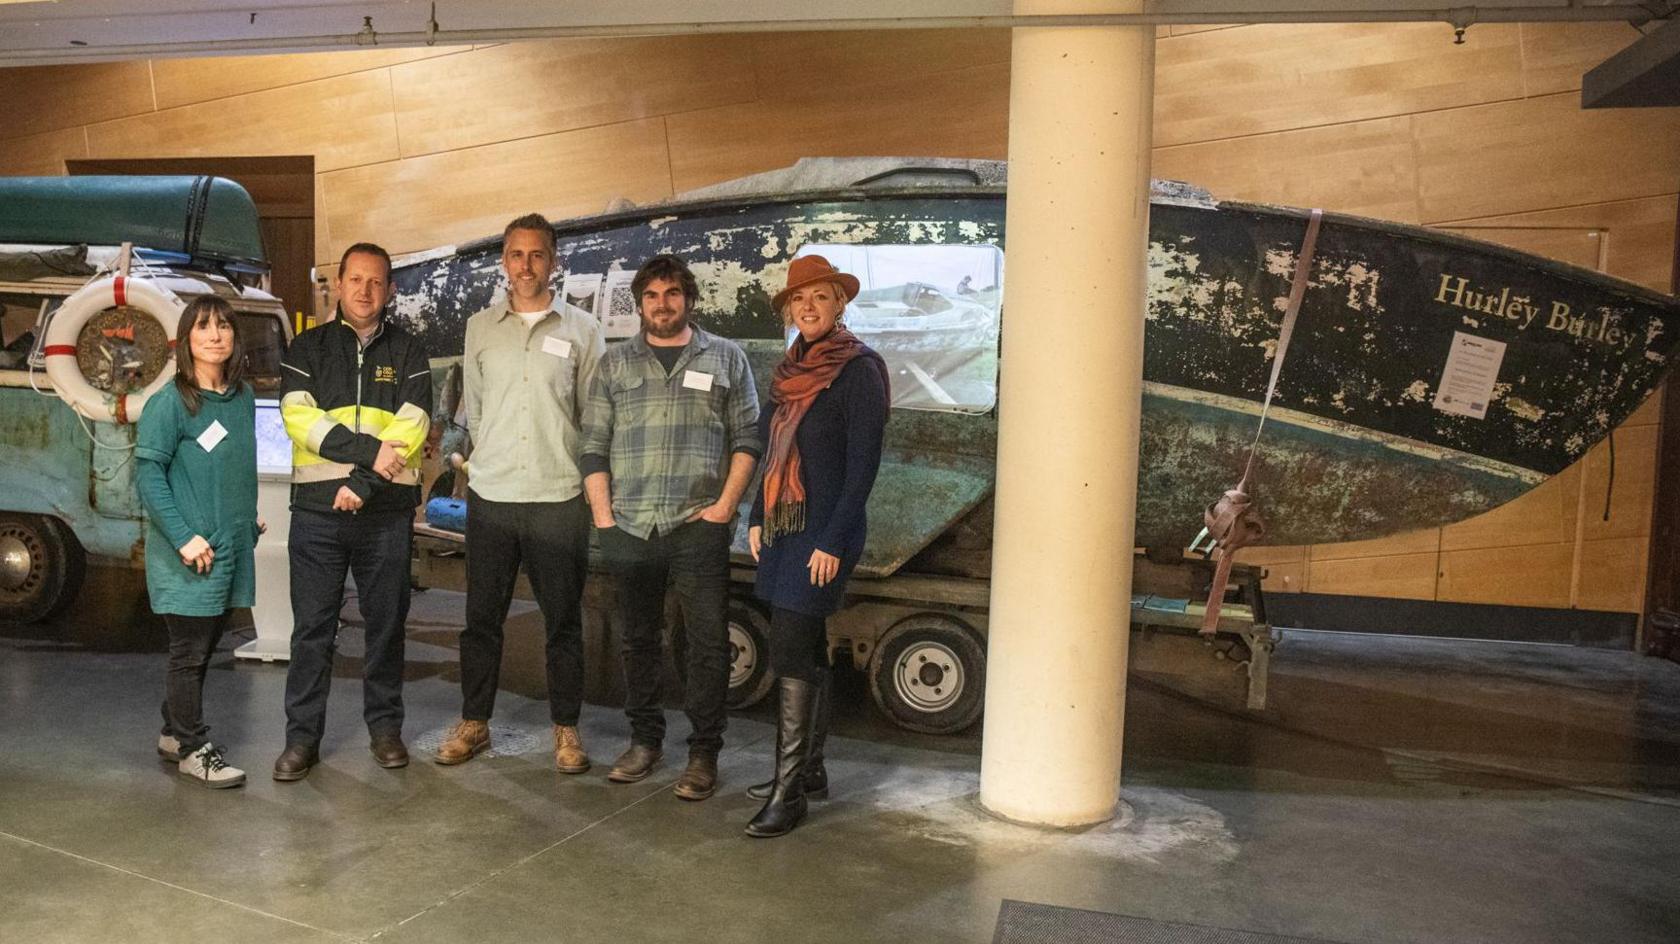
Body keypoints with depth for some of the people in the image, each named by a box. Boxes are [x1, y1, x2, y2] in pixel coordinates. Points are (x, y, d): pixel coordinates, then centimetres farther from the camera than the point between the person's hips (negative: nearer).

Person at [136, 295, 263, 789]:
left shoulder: (243, 398, 8)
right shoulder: (169, 403, -11)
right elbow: (148, 472, -14)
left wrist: (250, 514, 11)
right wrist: (183, 537, -19)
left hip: (232, 545, 6)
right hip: (189, 553, -6)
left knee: (205, 643, 15)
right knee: (190, 650, 3)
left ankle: (174, 733, 31)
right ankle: (194, 750, 14)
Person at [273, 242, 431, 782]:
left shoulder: (407, 353, 8)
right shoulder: (308, 348, 9)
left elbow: (411, 428, -4)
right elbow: (300, 418, -6)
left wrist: (362, 483, -14)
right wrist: (371, 449, -17)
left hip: (387, 511, 0)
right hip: (317, 508, 0)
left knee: (386, 622, 8)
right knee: (312, 627, 3)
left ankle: (384, 726, 20)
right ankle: (302, 736, 13)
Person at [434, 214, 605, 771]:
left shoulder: (582, 329, 3)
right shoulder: (481, 327, 9)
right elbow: (473, 407, 15)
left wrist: (583, 476, 3)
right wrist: (491, 460, 12)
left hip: (560, 497, -2)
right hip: (490, 495, 2)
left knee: (564, 620, 6)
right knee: (481, 616, 9)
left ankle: (566, 728, 19)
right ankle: (474, 723, 24)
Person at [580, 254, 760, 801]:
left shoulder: (725, 358, 7)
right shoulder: (615, 363, 12)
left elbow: (747, 439, 4)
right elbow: (594, 448, 9)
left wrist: (725, 504, -7)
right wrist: (603, 517, 1)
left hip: (699, 525, -2)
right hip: (630, 527, 3)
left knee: (708, 642, -2)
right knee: (638, 639, 11)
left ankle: (703, 753, 8)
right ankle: (644, 740, 25)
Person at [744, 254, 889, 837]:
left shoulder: (859, 370, -10)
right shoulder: (792, 370, 13)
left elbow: (864, 463, -15)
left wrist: (832, 542, -18)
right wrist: (758, 519, 14)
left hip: (823, 534, -8)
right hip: (783, 528, 8)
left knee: (792, 654, -10)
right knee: (807, 652, 13)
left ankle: (788, 792, -3)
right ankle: (810, 770, 24)